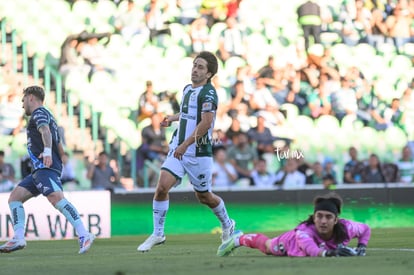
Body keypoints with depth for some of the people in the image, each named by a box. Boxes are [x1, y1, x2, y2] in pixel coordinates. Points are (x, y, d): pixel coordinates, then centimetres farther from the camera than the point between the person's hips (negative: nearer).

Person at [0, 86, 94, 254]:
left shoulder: (39, 113, 1)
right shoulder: (49, 116, 31)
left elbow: (45, 131, -22)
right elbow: (61, 151, 33)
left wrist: (47, 151, -38)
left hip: (45, 168, -11)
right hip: (39, 170, 11)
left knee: (56, 198, -27)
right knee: (15, 197, 7)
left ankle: (84, 235, -36)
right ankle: (18, 238, -4)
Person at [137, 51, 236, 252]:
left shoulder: (208, 93, -14)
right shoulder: (187, 89, 11)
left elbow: (206, 123, -24)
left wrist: (185, 145, -26)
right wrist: (172, 118, 19)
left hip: (199, 154, -6)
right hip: (178, 149, 6)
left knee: (204, 197, 10)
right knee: (162, 187, -12)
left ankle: (227, 225, 37)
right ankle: (158, 234, -2)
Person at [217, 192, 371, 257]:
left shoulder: (345, 228, -41)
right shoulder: (304, 231, -51)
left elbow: (366, 229, -19)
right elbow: (313, 250, -70)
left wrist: (361, 248, -33)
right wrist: (329, 253, -88)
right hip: (290, 243, -3)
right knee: (266, 244, 30)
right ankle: (239, 239, 62)